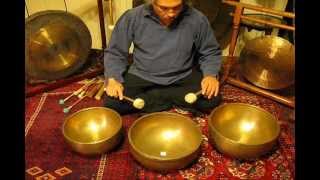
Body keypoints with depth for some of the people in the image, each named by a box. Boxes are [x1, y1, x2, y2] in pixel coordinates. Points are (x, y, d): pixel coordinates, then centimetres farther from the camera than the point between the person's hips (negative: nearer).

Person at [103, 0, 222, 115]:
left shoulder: (197, 19, -10)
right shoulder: (132, 18, -11)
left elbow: (211, 52, 3)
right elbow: (114, 52, -1)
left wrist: (210, 75, -16)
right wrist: (112, 79, -18)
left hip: (183, 78, 1)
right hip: (141, 77, 0)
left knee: (212, 100, -22)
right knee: (112, 103, -22)